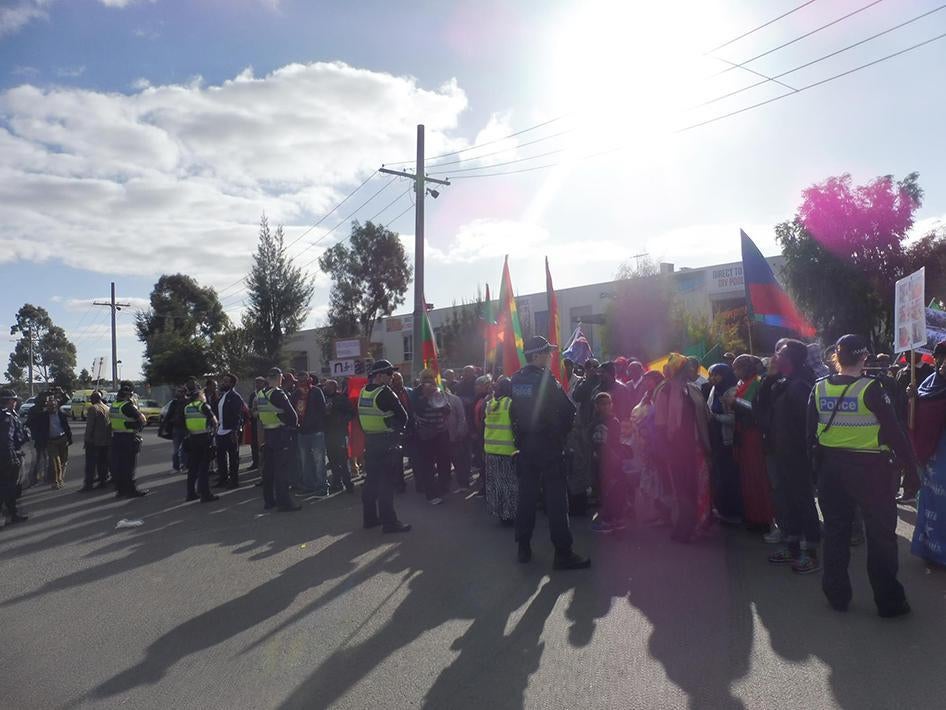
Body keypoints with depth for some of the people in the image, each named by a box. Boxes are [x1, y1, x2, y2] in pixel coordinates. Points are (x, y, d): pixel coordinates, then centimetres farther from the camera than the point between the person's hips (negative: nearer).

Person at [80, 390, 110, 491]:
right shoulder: (107, 409, 10)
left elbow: (89, 426, -15)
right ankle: (103, 480, 15)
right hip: (105, 441, 6)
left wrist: (87, 439, -10)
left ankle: (89, 484, -3)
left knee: (90, 463, -3)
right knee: (103, 462, 12)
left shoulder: (92, 408, -11)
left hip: (93, 441, -6)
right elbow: (110, 425, 12)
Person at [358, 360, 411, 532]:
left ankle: (369, 518, 24)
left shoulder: (363, 392, 7)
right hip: (387, 443, -8)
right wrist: (396, 428, 5)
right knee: (387, 482, -3)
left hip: (369, 440, 8)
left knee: (371, 480, 15)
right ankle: (389, 522, 1)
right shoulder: (385, 392, -16)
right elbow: (403, 416, -11)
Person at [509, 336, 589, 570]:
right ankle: (563, 553, 3)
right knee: (556, 498, -1)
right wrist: (561, 432, 0)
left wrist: (520, 435, 16)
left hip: (525, 445, 7)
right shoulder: (545, 378, -16)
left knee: (526, 496, 13)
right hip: (548, 445, -6)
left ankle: (523, 548, 21)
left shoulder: (516, 380, 4)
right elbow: (568, 409, -16)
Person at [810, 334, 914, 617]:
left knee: (835, 530, 14)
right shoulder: (871, 389, -14)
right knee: (881, 533, 8)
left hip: (831, 466, 4)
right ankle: (889, 601, 16)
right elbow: (894, 432, -13)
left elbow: (811, 433, 3)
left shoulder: (819, 389, -1)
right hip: (869, 467, -4)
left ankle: (837, 595, 23)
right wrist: (912, 462, -3)